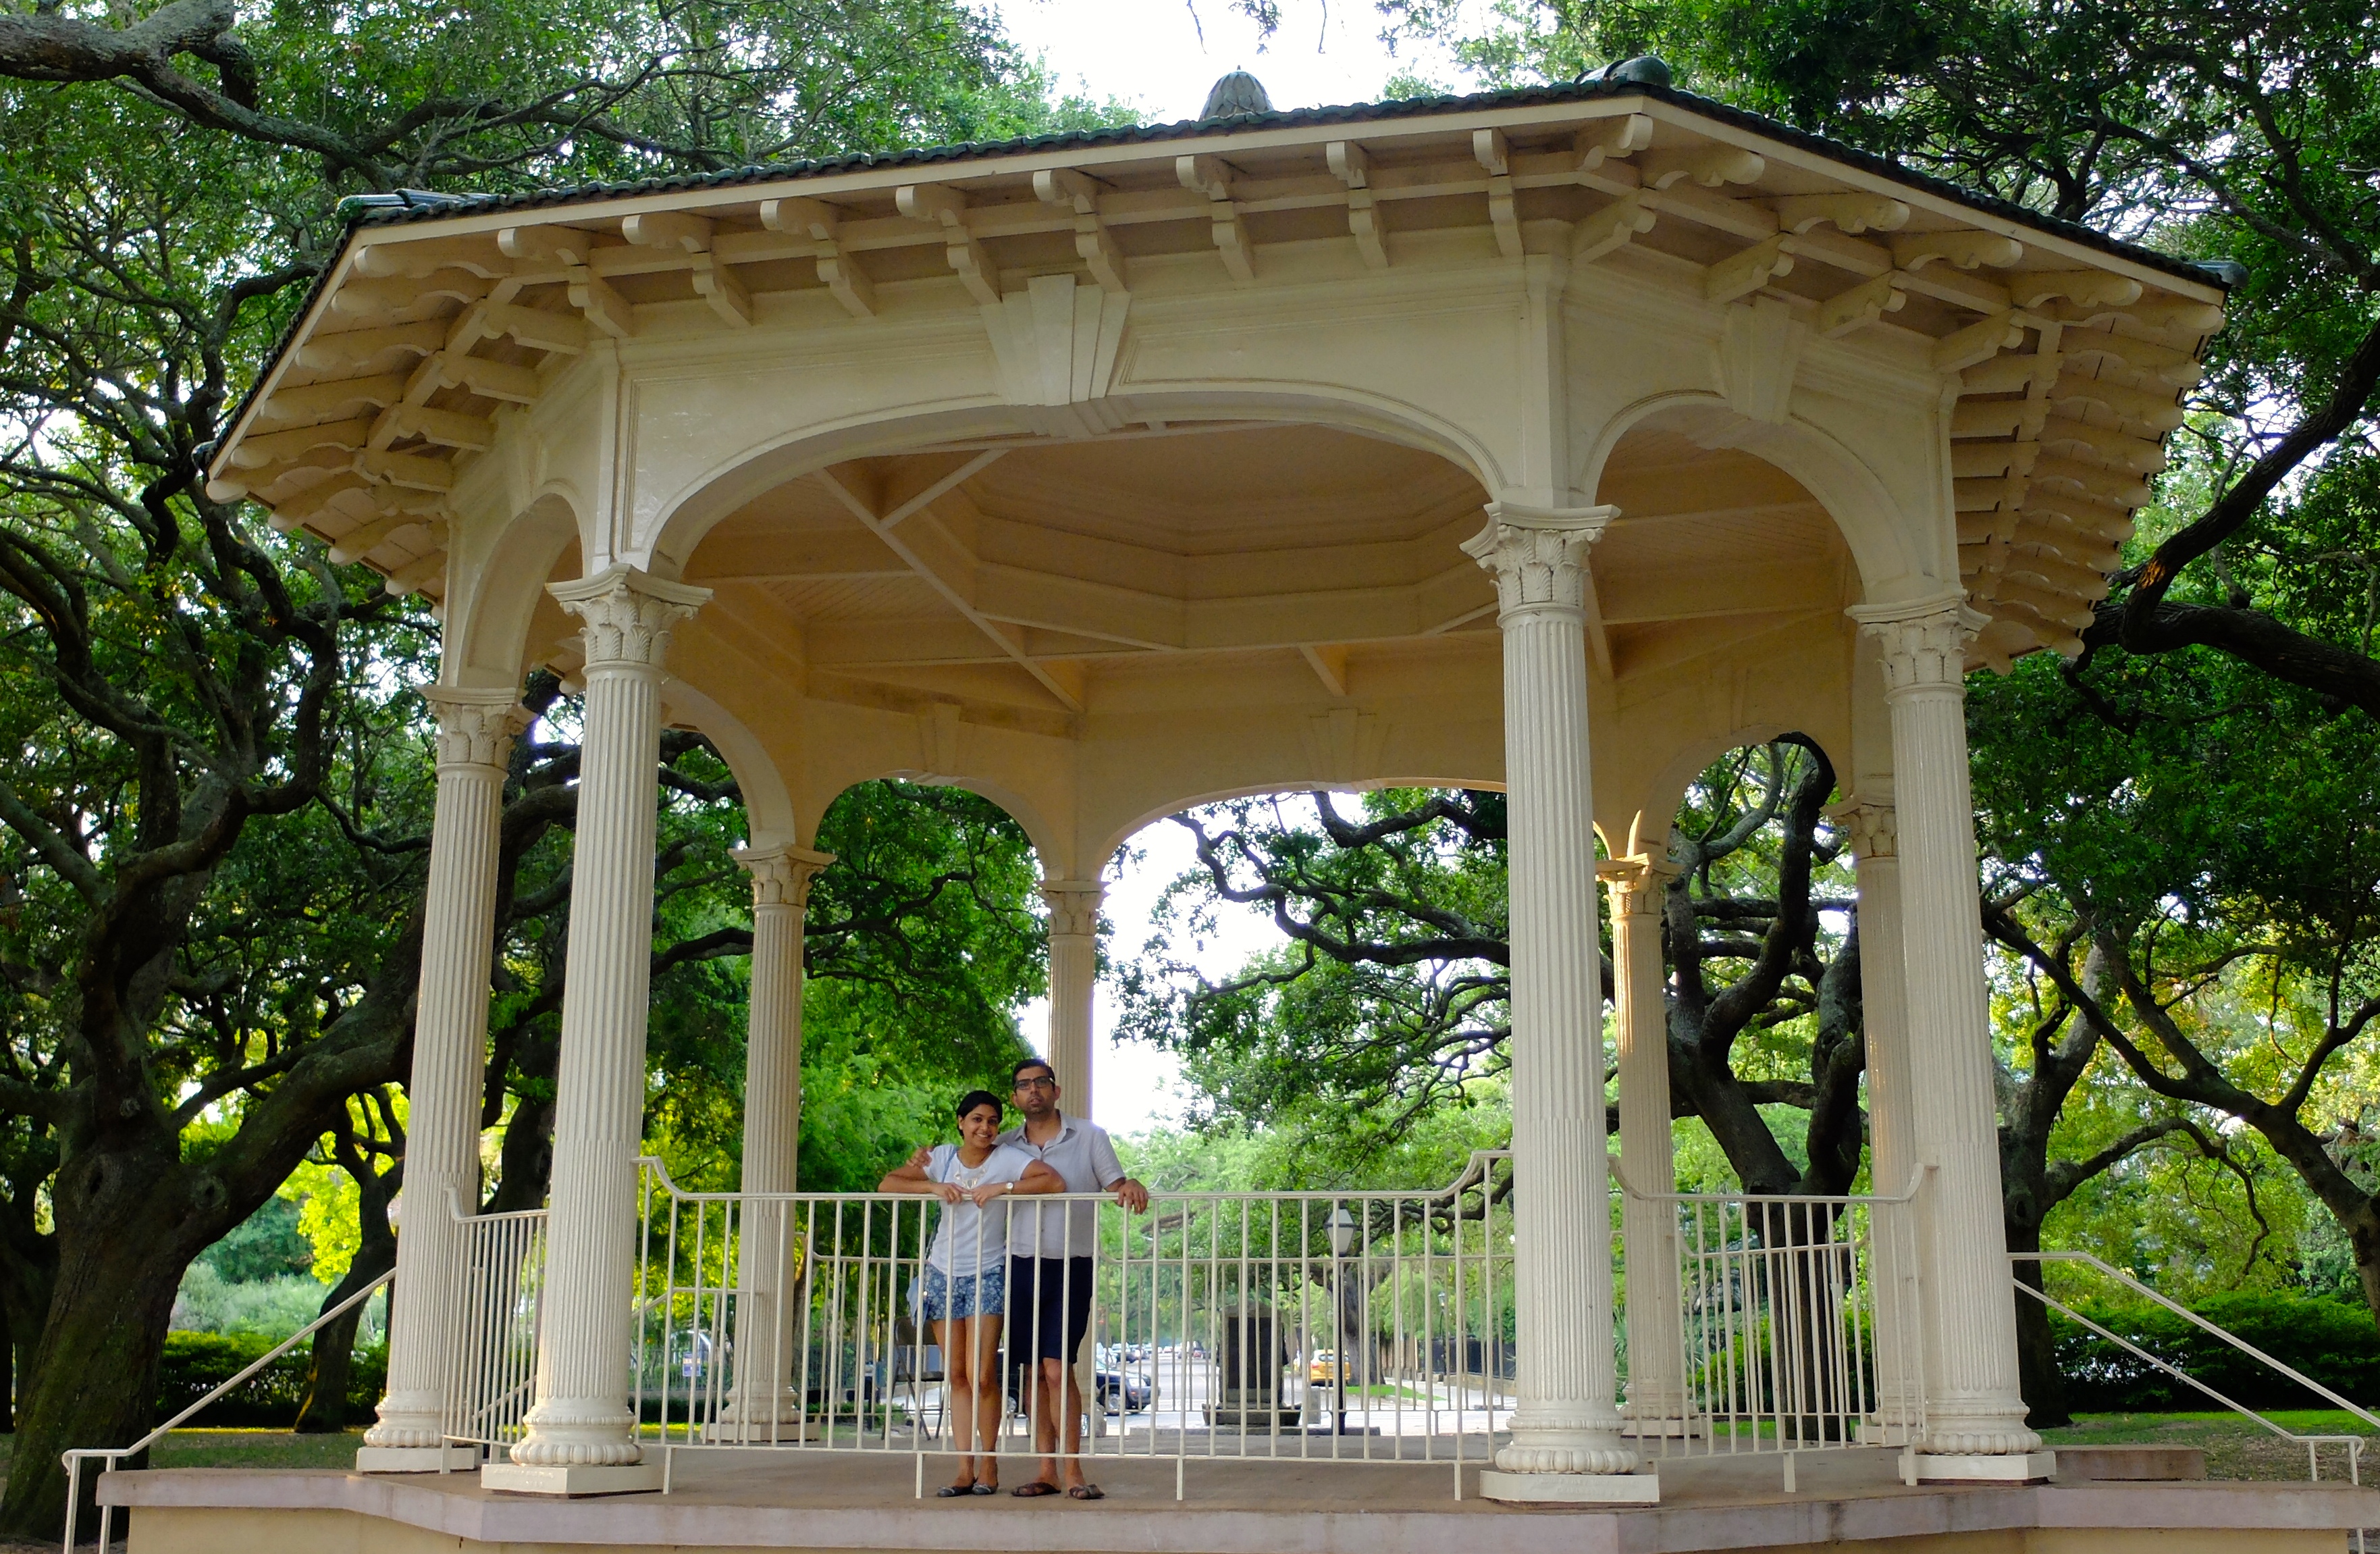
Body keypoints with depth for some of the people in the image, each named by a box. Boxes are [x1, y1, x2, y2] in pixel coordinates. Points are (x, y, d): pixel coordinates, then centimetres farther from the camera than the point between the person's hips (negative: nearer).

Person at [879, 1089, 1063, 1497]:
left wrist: (1001, 1188, -25)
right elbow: (887, 1184, -3)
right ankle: (965, 1469, 6)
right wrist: (933, 1186, -18)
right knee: (956, 1376, 4)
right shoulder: (942, 1158, 3)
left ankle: (989, 1464, 6)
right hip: (944, 1274, 4)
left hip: (988, 1275, -4)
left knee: (982, 1376, -9)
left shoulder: (1007, 1159, -7)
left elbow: (1055, 1182, -20)